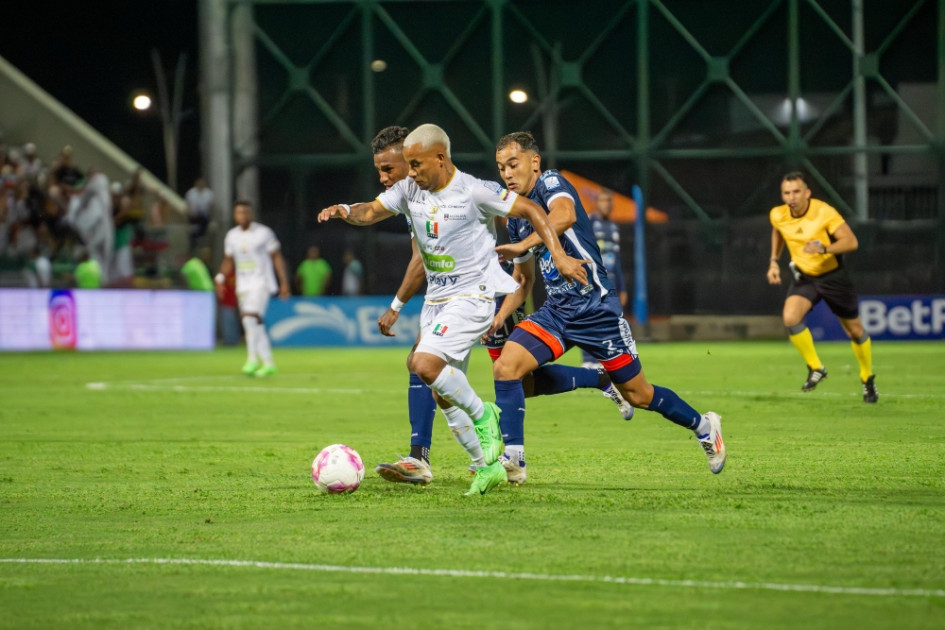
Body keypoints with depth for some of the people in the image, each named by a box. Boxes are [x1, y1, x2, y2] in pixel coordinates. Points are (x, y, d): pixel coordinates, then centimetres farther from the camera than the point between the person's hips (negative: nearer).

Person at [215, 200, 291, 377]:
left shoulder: (264, 233, -5)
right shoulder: (232, 236, 9)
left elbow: (277, 257, 0)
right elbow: (228, 261, 20)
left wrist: (284, 282, -3)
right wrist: (220, 278, 4)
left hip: (261, 283, -6)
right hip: (242, 286, 6)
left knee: (250, 317, -24)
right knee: (254, 325, 5)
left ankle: (252, 359, -20)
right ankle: (268, 363, 12)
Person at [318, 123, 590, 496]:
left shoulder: (474, 192, -15)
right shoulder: (410, 190, 2)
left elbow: (531, 211, -10)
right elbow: (372, 212, 7)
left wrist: (559, 256, -17)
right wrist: (345, 211, -15)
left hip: (472, 296, -7)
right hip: (435, 298, 8)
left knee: (425, 364, -25)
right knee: (444, 392, 5)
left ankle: (483, 417, -3)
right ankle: (487, 466, 15)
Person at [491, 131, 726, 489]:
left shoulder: (551, 183, -12)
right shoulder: (515, 214, 11)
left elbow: (564, 215, -37)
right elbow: (523, 275, 24)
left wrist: (522, 246, -44)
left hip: (596, 307, -7)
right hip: (555, 311, 7)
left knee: (637, 395, 5)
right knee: (505, 365, -17)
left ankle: (704, 427, 29)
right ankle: (512, 459, -15)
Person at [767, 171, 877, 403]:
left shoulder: (824, 213, -24)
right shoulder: (778, 215, -10)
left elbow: (851, 241, -27)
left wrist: (823, 248, -43)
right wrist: (774, 261, 6)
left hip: (833, 276, -3)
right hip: (804, 277, 3)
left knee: (855, 330, 9)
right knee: (790, 318, -25)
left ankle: (867, 379, 35)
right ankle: (815, 368, -6)